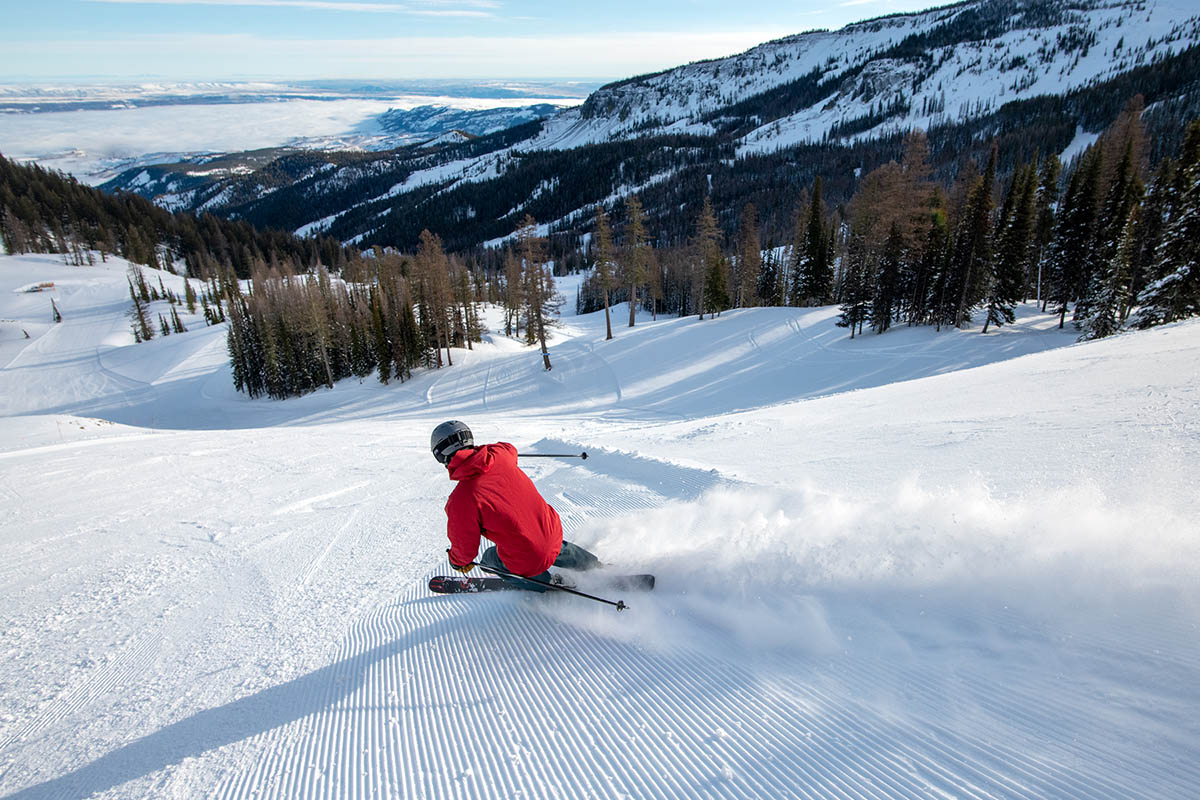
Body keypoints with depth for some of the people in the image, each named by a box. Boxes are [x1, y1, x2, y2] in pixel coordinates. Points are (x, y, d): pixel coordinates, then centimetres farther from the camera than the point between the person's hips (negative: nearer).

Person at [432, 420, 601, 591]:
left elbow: (465, 549, -11)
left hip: (528, 562, -5)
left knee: (489, 558, 26)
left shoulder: (459, 501, -24)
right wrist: (477, 451, 36)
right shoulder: (500, 453, -9)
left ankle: (550, 583, 31)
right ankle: (596, 566, 51)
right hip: (554, 535, 5)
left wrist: (456, 561, 13)